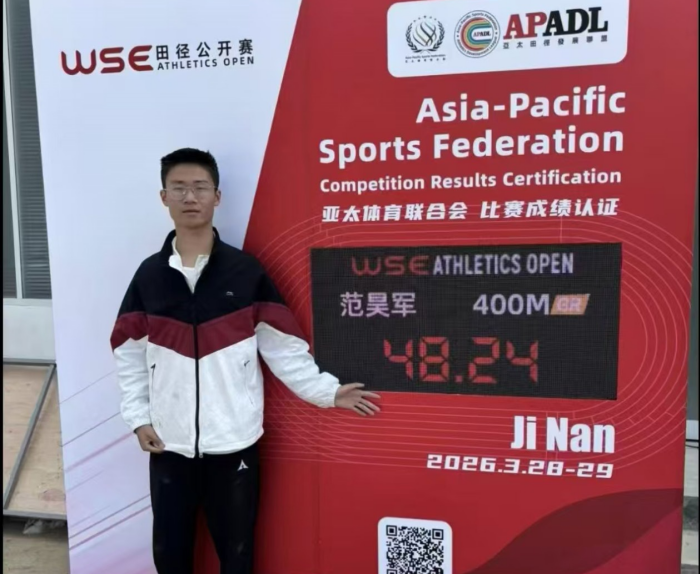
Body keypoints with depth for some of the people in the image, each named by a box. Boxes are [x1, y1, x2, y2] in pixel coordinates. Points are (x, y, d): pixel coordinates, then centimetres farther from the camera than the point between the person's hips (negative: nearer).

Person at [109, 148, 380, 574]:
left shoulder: (246, 271, -4)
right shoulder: (149, 275, 2)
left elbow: (283, 346, -3)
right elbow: (129, 353, 6)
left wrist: (327, 391, -8)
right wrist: (138, 417, 0)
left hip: (234, 442, -2)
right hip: (169, 443, 2)